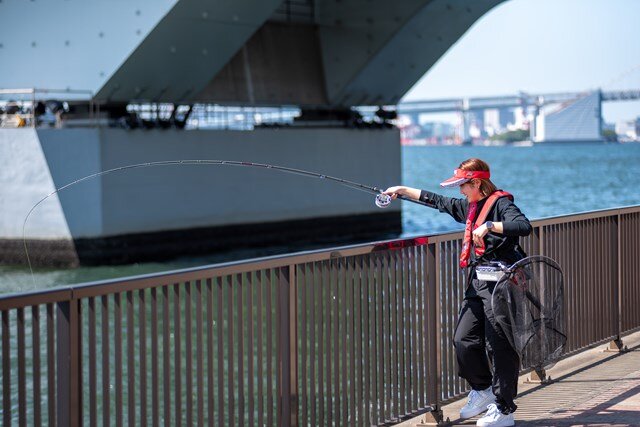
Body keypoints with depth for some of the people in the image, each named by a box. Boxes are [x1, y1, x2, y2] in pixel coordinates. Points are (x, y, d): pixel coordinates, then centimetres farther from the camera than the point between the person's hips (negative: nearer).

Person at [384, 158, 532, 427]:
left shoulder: (501, 203, -9)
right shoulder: (468, 206, 17)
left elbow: (524, 226, -26)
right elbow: (436, 201, 27)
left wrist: (489, 226, -30)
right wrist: (402, 191, 29)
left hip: (499, 283, -9)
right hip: (477, 284, 9)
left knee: (499, 346, -6)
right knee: (463, 339, 4)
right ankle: (482, 390, 25)